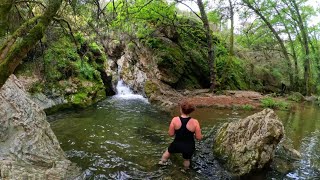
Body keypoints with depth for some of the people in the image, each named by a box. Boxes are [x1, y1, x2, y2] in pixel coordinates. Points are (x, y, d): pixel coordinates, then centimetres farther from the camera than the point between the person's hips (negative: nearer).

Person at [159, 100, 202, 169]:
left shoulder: (175, 120, -20)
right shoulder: (195, 122, -22)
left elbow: (171, 134, -11)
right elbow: (199, 138, -15)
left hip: (177, 145, 0)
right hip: (189, 147, 0)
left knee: (168, 151, 34)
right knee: (187, 159, 32)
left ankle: (162, 162, 58)